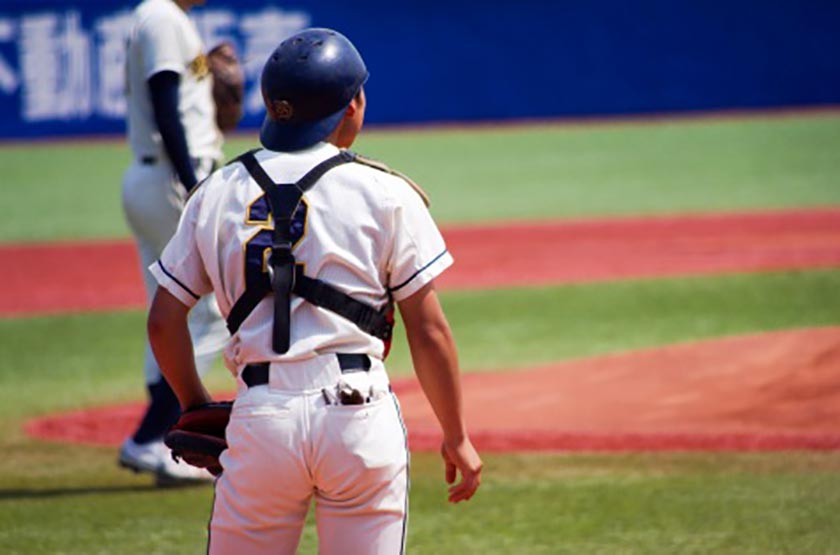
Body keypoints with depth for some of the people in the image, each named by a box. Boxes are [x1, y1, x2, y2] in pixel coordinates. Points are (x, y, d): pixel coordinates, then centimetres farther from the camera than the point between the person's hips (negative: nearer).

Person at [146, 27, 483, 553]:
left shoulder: (218, 193, 9)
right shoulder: (385, 194, 1)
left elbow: (164, 321, 9)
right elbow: (429, 331, -1)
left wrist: (196, 407, 23)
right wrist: (456, 436, 6)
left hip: (259, 419, 2)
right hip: (359, 412, -2)